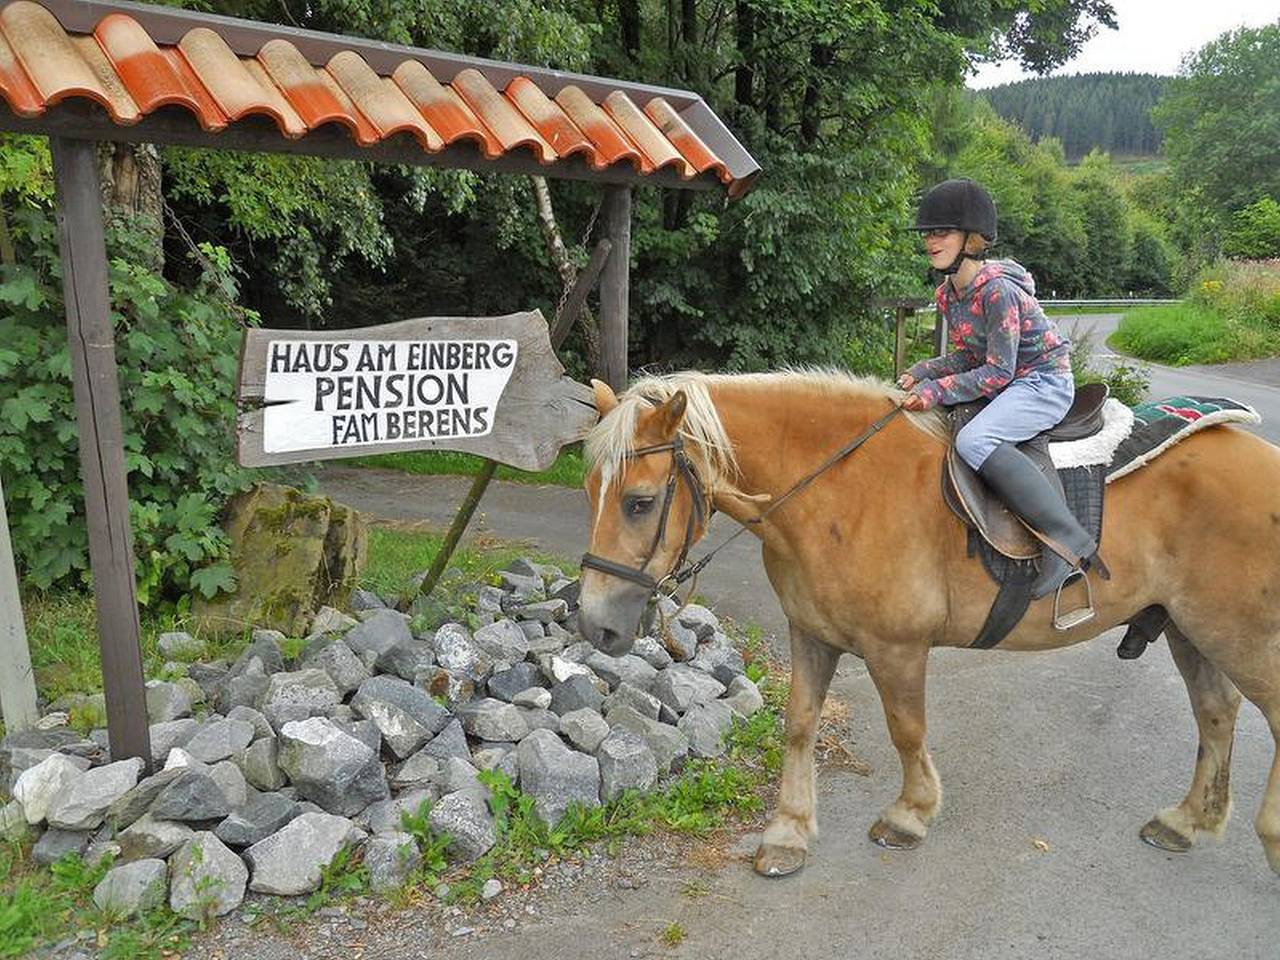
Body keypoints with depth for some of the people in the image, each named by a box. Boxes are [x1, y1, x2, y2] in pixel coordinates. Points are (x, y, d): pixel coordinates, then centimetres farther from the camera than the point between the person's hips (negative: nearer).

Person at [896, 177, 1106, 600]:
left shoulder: (998, 291, -22)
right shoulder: (948, 295, 5)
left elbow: (998, 371, -24)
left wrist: (937, 391, -27)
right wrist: (921, 372, -3)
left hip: (1044, 381, -10)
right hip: (1007, 384, 10)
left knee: (974, 440, -34)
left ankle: (1067, 540, -33)